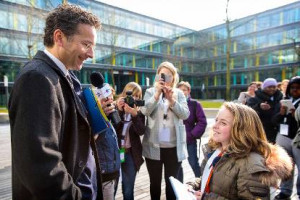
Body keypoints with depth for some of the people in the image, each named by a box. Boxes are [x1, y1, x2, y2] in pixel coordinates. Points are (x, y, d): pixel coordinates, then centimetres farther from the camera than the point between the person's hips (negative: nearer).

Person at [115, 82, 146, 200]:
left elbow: (141, 131, -12)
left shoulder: (139, 112, 3)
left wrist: (134, 114, -24)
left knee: (128, 189, 12)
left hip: (131, 154, 2)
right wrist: (119, 111, -23)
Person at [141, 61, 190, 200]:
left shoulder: (179, 93, 5)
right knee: (155, 182, 14)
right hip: (154, 146, 0)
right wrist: (157, 94, -21)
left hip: (174, 147, 1)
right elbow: (144, 111, -12)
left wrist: (172, 99, -18)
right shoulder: (150, 91, 3)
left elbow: (185, 114, -6)